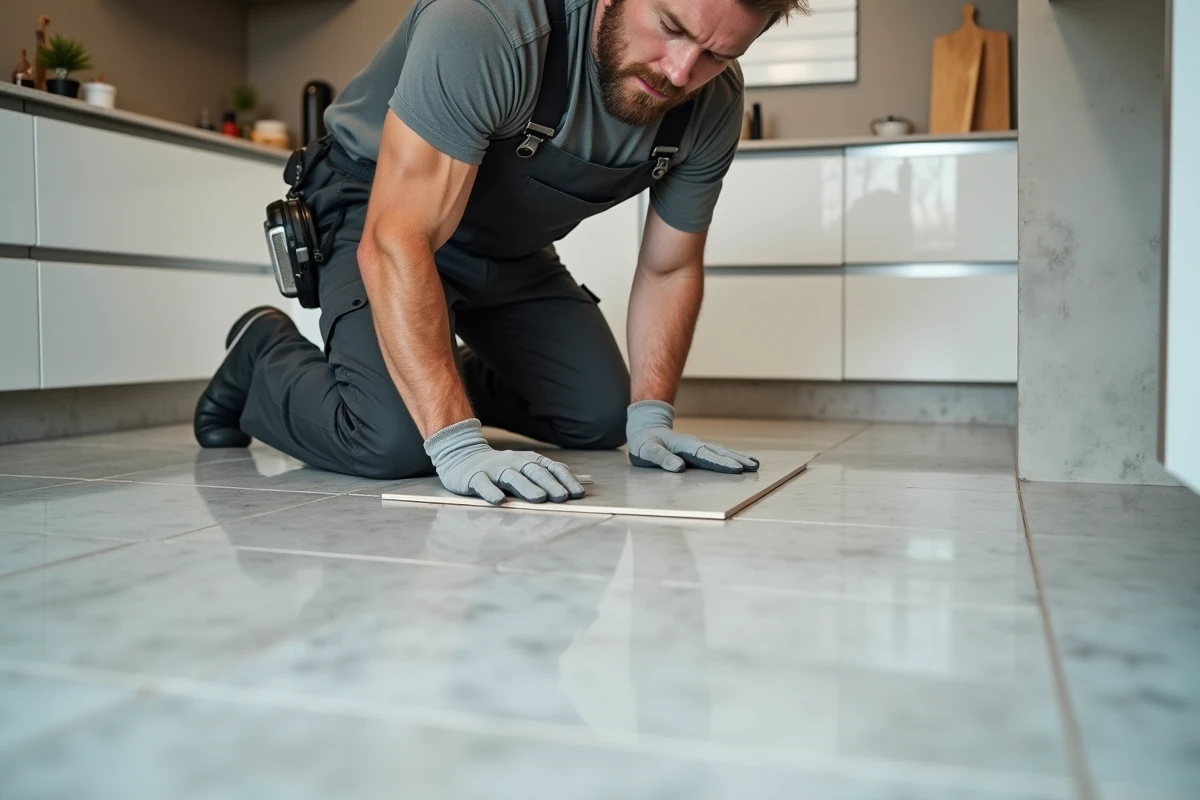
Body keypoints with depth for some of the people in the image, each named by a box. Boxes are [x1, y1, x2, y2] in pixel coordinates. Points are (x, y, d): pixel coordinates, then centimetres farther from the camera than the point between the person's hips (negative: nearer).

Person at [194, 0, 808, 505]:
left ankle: (459, 375, 28)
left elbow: (669, 268, -3)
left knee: (602, 416, -1)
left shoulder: (713, 107, -17)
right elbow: (397, 241, -39)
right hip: (376, 213, -6)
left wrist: (649, 419, -15)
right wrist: (458, 446, -44)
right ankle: (265, 356, 8)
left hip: (513, 248, 6)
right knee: (394, 440, -25)